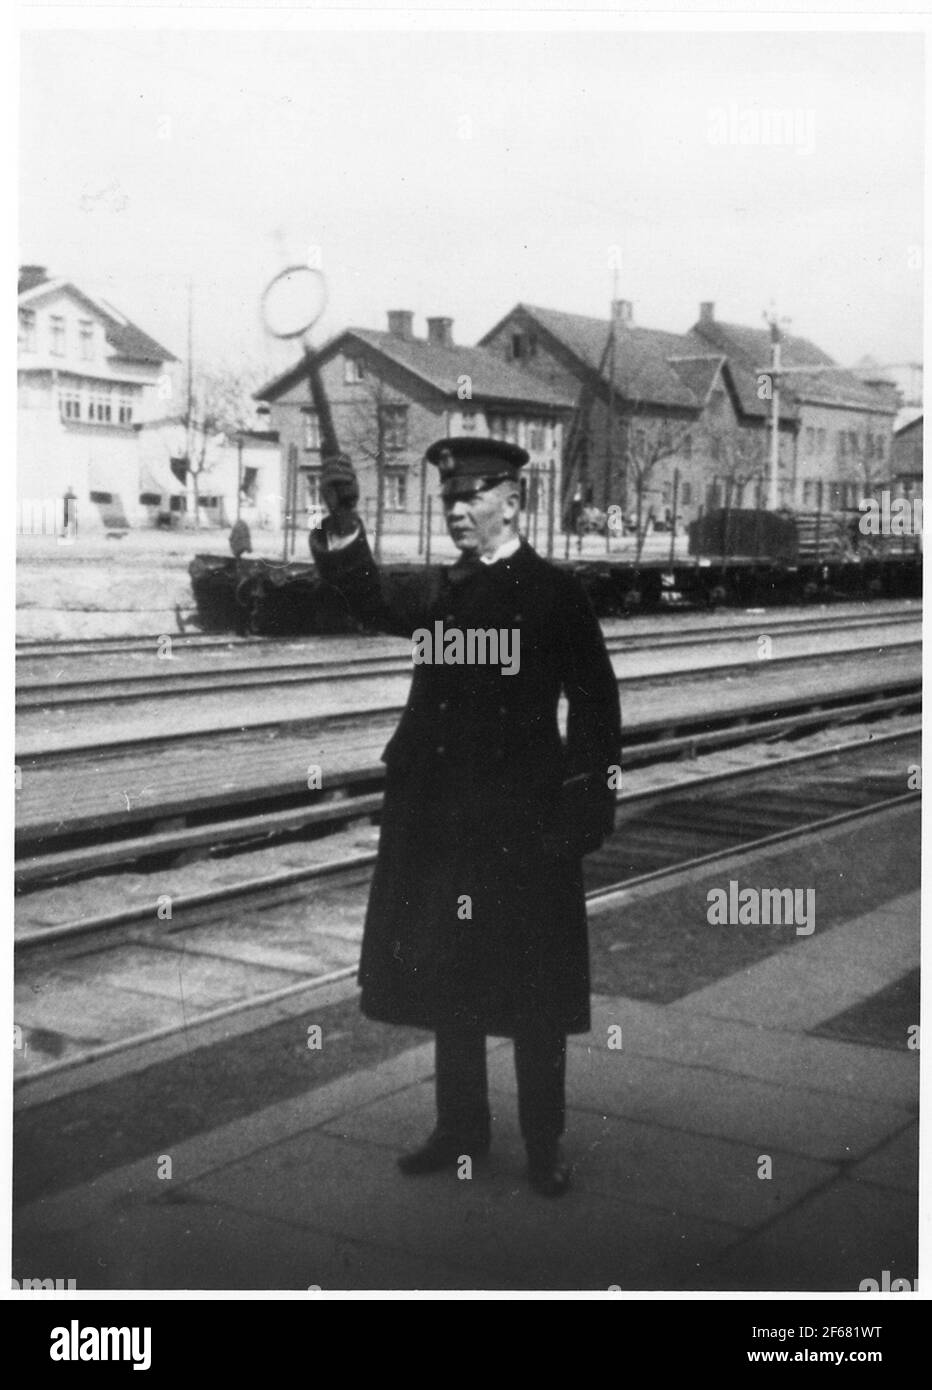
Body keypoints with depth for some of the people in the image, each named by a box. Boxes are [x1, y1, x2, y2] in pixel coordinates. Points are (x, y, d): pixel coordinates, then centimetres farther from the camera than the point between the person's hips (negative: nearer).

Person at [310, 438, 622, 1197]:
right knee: (446, 976, 12)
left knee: (533, 988, 4)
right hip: (440, 815, 5)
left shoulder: (556, 592, -3)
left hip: (525, 821, -5)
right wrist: (344, 524, -24)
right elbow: (375, 604, -9)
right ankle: (461, 1127, 28)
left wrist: (589, 808, -10)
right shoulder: (438, 590, 10)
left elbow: (596, 702, -4)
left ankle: (545, 1142, 18)